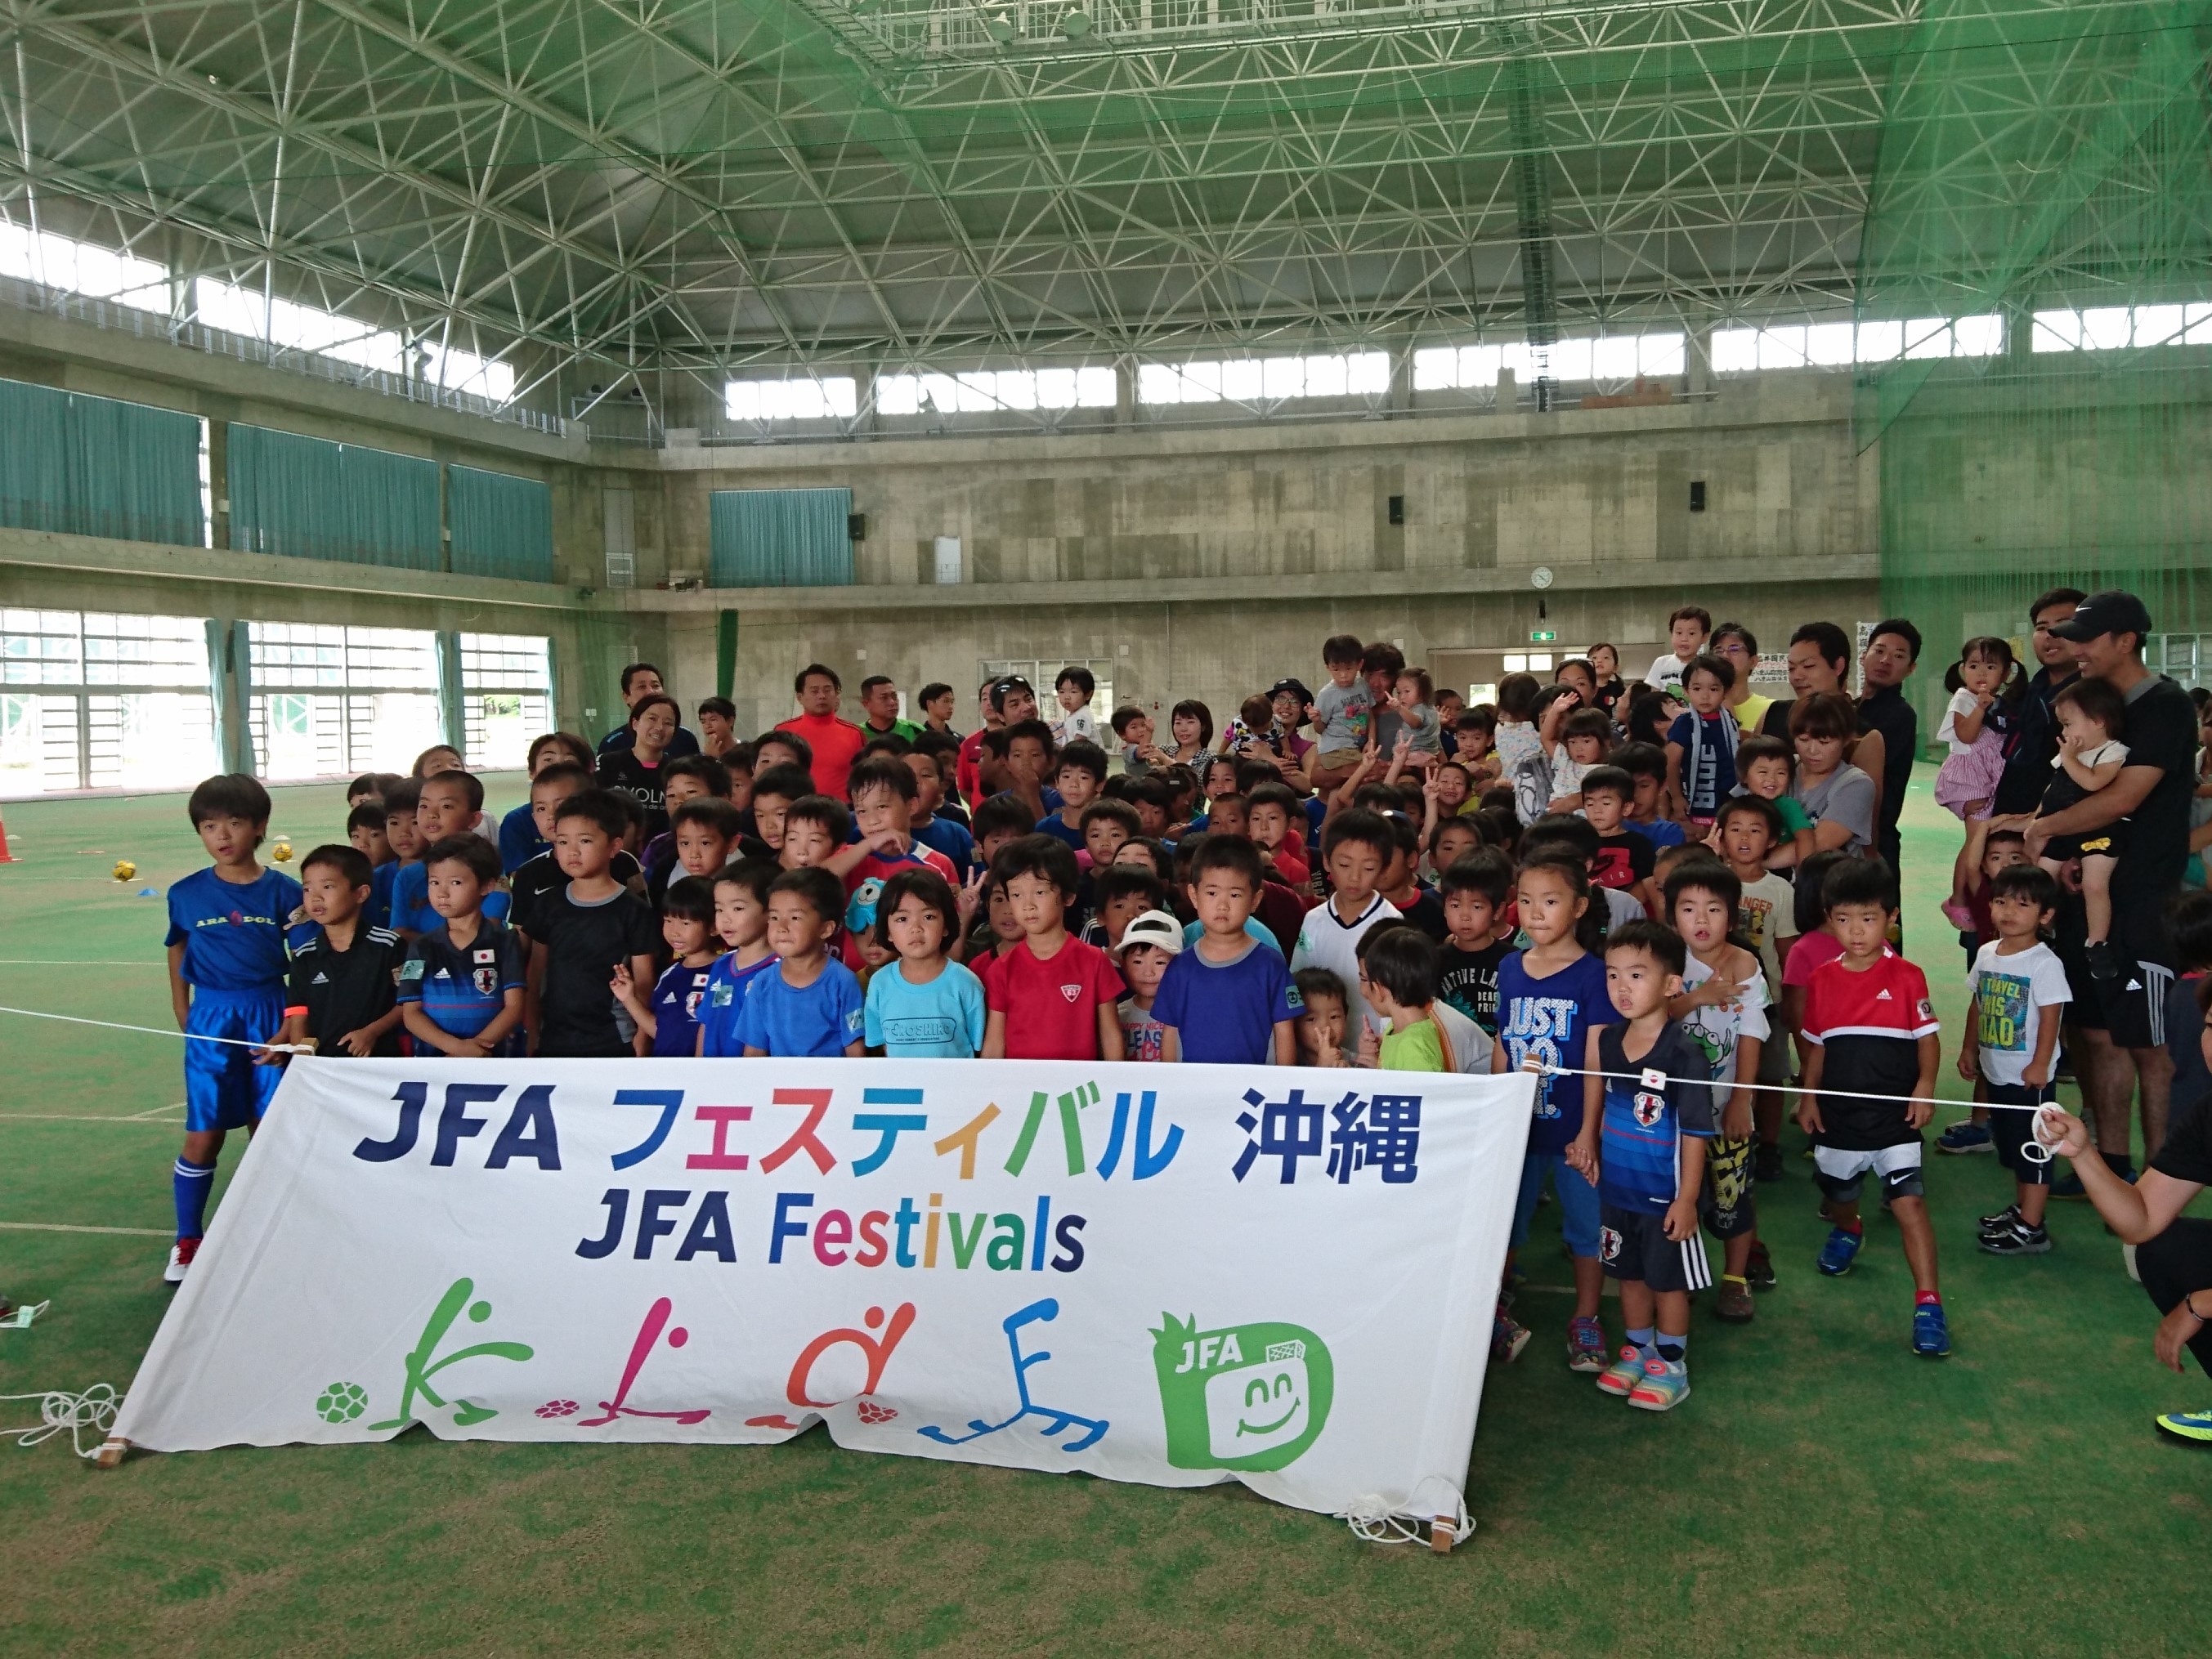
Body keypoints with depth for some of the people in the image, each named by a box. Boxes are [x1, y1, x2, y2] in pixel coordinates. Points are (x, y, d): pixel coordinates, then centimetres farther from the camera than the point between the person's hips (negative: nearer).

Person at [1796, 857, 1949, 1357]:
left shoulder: (1907, 977, -8)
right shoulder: (1822, 981, 1)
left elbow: (1928, 1037, -5)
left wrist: (1925, 1085, -19)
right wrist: (1809, 1095, 4)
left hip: (1894, 1115, -4)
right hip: (1839, 1114, 4)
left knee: (1909, 1203, -14)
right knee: (1838, 1193, 24)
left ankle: (1928, 1304, -11)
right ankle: (1847, 1231, 58)